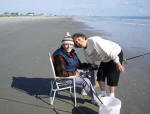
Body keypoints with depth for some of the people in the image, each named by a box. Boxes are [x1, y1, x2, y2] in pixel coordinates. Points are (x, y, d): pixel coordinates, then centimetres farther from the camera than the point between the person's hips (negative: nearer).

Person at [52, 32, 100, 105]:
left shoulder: (72, 53, 4)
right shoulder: (60, 56, -22)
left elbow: (79, 65, 13)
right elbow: (61, 73, -26)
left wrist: (89, 65, -1)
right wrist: (74, 74, -18)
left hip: (73, 73, 9)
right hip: (64, 77, -9)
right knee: (85, 81, -19)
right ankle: (95, 100, 1)